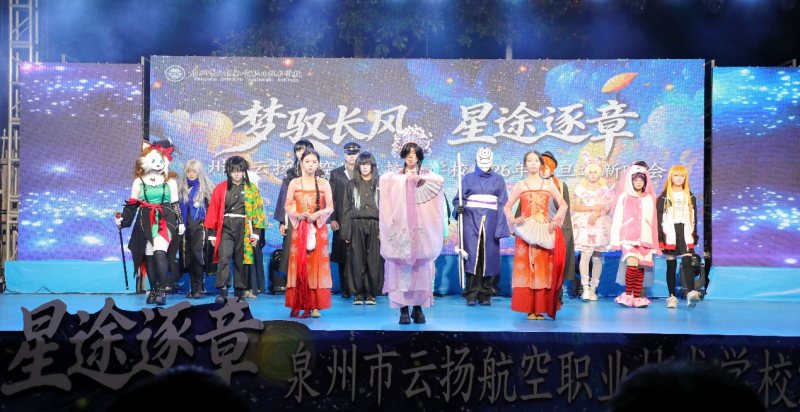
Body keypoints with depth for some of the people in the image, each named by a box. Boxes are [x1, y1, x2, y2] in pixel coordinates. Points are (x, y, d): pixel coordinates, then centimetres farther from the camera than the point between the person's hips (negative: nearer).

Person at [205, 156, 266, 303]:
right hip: (225, 228, -1)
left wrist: (256, 232, -1)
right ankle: (221, 292, -16)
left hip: (243, 228, 1)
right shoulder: (221, 188, 5)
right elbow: (214, 211, 5)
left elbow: (257, 210, 5)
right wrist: (213, 233, 2)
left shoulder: (251, 189, 7)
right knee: (224, 258, -13)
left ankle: (240, 292, 15)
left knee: (240, 261, 7)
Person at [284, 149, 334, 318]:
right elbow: (287, 205, 5)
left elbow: (330, 207, 1)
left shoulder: (324, 183, 4)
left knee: (317, 265, -3)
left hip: (318, 228, 0)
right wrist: (298, 215, -13)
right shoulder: (294, 183, 6)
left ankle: (315, 306, -3)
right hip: (299, 228, 1)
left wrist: (316, 214, -15)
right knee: (299, 265, -2)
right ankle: (299, 305, 1)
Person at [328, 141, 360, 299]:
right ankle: (345, 289, 7)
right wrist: (332, 219, -1)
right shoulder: (336, 174, 13)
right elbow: (331, 198, 8)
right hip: (342, 221, 1)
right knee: (343, 257, 1)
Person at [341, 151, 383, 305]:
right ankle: (358, 294, 6)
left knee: (374, 261, -2)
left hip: (374, 225, 0)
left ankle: (371, 294, 6)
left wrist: (383, 229, -6)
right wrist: (346, 232, 0)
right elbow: (347, 208, 7)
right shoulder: (352, 184, 9)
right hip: (356, 225, 1)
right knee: (357, 261, -1)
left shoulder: (379, 184, 7)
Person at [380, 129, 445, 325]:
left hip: (421, 231, 0)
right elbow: (384, 179, -6)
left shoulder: (427, 176, 12)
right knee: (400, 268, -6)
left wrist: (419, 177, -9)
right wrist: (408, 178, -9)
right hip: (400, 231, 0)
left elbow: (440, 180, -8)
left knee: (421, 268, -2)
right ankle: (403, 310, -3)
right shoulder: (395, 176, 14)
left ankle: (418, 308, 7)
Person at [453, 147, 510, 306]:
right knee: (472, 256, -9)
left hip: (490, 222, 1)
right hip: (471, 221, -1)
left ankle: (485, 295, 5)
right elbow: (459, 199, 8)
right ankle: (471, 295, -5)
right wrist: (459, 207, -16)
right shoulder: (468, 179, 11)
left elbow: (502, 205, 6)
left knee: (489, 256, -2)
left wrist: (500, 228, -3)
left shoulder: (498, 180, 12)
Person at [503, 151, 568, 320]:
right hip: (525, 232, 0)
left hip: (544, 231, 0)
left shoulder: (548, 184, 9)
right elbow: (507, 207, 8)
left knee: (543, 269, -2)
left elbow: (563, 204, 6)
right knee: (526, 269, -4)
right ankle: (529, 308, -1)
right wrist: (513, 220, -9)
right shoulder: (519, 186, 8)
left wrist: (555, 220, -8)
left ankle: (541, 309, 2)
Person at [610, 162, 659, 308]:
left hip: (645, 238, 3)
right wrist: (616, 240, -2)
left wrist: (655, 242, 13)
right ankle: (627, 294, -5)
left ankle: (637, 297, 9)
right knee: (632, 264, -19)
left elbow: (653, 220, 14)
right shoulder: (624, 197, 4)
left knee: (641, 268, 1)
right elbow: (617, 219, 3)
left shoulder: (649, 199, 11)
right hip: (629, 237, -3)